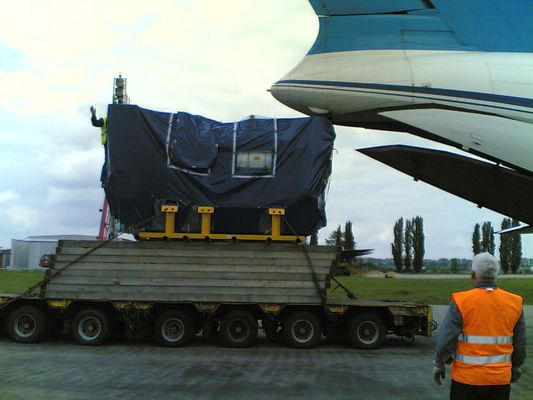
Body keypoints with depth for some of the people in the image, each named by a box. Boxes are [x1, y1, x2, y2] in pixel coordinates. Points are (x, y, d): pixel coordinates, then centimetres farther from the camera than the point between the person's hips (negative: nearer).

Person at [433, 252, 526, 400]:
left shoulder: (461, 301, -12)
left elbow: (446, 339, -11)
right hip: (501, 379, 3)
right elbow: (520, 343, 8)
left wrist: (439, 364, 4)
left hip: (467, 378, -3)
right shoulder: (514, 303, -1)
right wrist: (516, 366, 24)